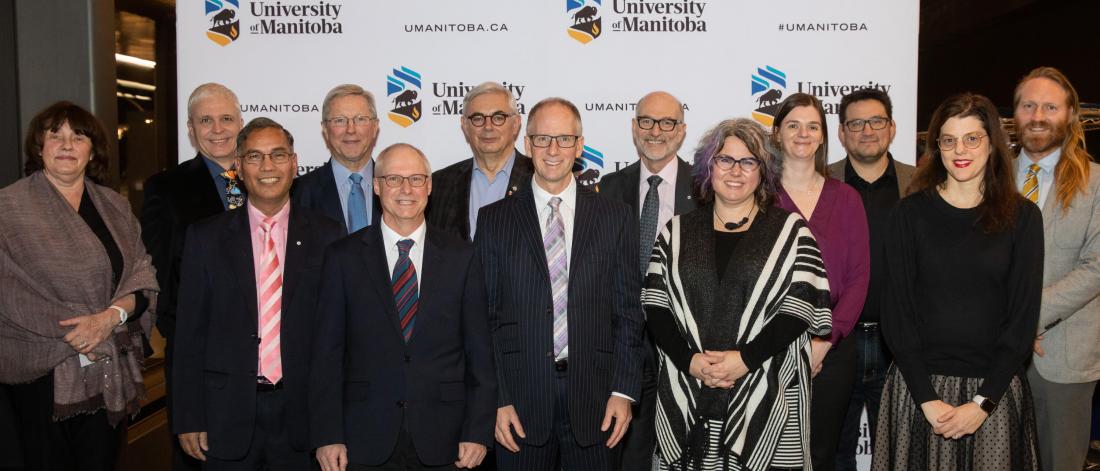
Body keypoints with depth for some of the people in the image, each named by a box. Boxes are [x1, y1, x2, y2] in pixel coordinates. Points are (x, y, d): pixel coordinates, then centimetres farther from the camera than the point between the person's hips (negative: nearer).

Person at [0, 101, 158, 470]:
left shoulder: (115, 207, 10)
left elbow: (143, 276, 4)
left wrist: (111, 317, -14)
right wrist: (70, 336, -12)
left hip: (112, 373, 3)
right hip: (45, 373, -3)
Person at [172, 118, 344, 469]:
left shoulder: (327, 236, 0)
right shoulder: (206, 237, 2)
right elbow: (190, 332, 2)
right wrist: (188, 418, -1)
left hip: (303, 415, 0)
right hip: (228, 414, 0)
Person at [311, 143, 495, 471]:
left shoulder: (461, 256, 3)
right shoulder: (343, 257, 2)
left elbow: (479, 353, 2)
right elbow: (327, 354, 1)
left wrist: (478, 432, -3)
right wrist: (327, 436, -4)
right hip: (366, 442, 0)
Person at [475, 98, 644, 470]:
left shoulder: (615, 217, 5)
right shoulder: (493, 220, 3)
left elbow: (628, 310, 4)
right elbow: (486, 317, 2)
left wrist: (624, 391, -2)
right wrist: (497, 399, -4)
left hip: (594, 400, 1)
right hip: (521, 399, 0)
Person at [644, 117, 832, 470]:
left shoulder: (790, 231, 5)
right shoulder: (676, 232, 10)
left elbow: (800, 306, -4)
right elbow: (656, 306, 4)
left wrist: (745, 358, -14)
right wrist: (689, 360, -11)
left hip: (766, 400, -1)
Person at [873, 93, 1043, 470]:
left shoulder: (1022, 217, 1)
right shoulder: (911, 213, -1)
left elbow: (1023, 317, -2)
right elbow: (896, 310, -4)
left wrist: (983, 402, -9)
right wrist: (927, 398, -11)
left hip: (995, 387, 1)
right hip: (918, 384, 0)